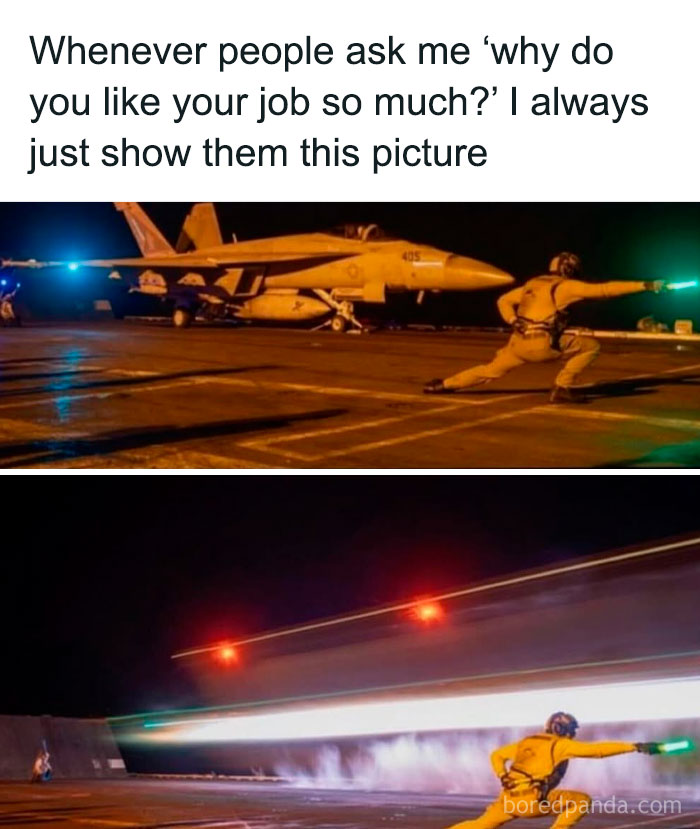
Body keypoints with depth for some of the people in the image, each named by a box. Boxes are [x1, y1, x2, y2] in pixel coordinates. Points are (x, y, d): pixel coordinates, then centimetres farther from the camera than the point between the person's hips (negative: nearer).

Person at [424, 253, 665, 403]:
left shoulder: (533, 284, 20)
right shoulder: (566, 286, -1)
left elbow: (503, 301, 25)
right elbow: (604, 289, -5)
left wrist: (514, 323, 13)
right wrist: (643, 285, -4)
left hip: (519, 342, 7)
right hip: (543, 343, -7)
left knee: (491, 370, 23)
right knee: (591, 346, 0)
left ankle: (443, 385, 19)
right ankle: (562, 388, -1)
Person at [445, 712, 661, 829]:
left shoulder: (527, 743, 21)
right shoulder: (561, 745, 1)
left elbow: (496, 755, 23)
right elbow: (596, 749, -6)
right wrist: (635, 747, -7)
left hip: (509, 799, 7)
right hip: (532, 800, -7)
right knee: (582, 800, -3)